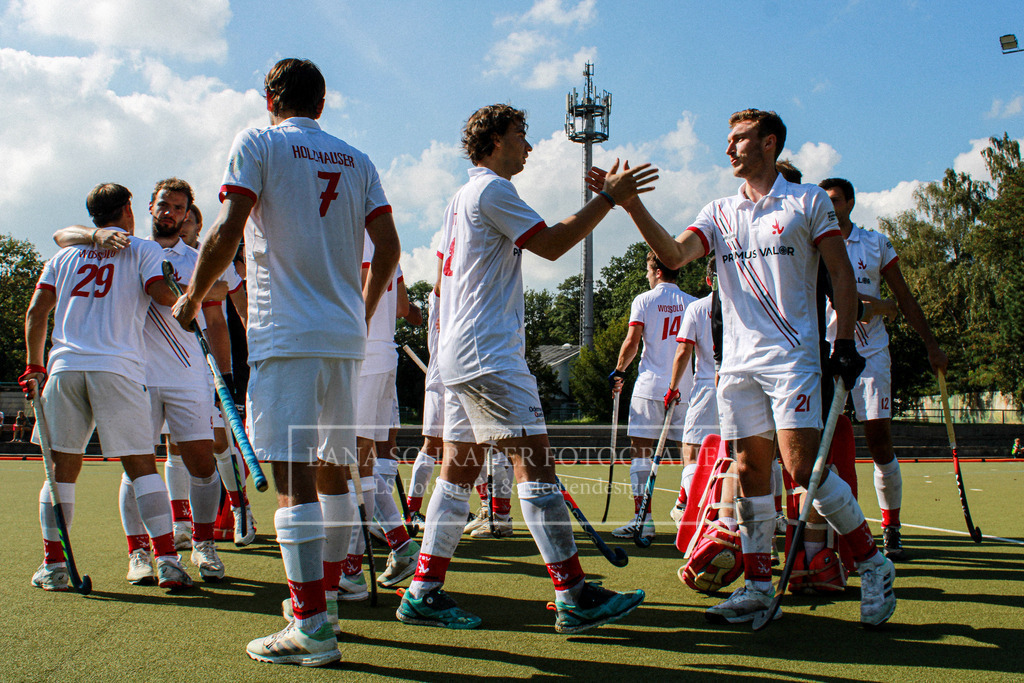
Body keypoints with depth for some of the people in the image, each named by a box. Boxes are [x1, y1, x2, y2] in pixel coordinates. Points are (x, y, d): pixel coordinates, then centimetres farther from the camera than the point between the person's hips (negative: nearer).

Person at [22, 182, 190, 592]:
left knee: (62, 468, 10)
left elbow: (36, 313, 16)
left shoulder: (65, 254, 22)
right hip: (117, 368, -3)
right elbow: (162, 294, -6)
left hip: (64, 367, 4)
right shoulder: (143, 250, 10)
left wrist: (34, 369, 21)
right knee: (141, 465, -3)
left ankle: (53, 565, 10)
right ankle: (166, 561, -9)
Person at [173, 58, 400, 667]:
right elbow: (388, 247, 9)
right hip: (345, 337, 6)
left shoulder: (257, 142, 2)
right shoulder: (358, 161, 16)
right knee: (334, 469, 14)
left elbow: (227, 232, -8)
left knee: (293, 473, -9)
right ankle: (326, 599, 25)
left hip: (285, 332, -6)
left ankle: (312, 627, -12)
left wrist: (192, 298, 5)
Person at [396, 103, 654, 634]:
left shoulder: (462, 198, 23)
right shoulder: (491, 189, -7)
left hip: (460, 353, 10)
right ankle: (574, 596, -9)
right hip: (488, 354, -10)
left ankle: (423, 593, 10)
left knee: (459, 468, 8)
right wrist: (609, 196, -4)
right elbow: (551, 245, -9)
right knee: (535, 460, -10)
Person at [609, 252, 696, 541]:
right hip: (684, 388, 4)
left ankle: (643, 518, -6)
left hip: (650, 386, -3)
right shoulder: (692, 303, 9)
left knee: (640, 453, -1)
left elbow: (632, 343, -5)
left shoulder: (644, 300, 0)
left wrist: (619, 371, 9)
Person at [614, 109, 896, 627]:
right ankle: (757, 584, 12)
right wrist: (633, 205, -12)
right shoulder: (719, 213, 15)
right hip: (738, 361, 4)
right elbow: (673, 255, 0)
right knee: (749, 468, 4)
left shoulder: (808, 201, 5)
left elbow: (841, 274, 4)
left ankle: (873, 563, 7)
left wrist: (845, 342, -5)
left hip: (792, 357, -4)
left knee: (802, 465, -12)